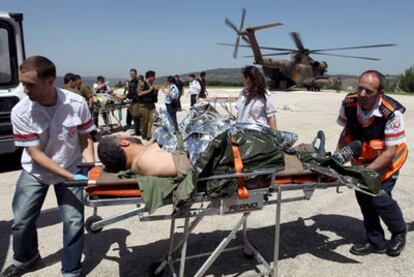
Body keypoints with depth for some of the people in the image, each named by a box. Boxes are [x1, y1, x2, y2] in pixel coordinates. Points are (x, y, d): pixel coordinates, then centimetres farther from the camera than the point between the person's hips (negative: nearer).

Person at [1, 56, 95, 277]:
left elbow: (85, 137, -8)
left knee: (74, 222, -4)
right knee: (21, 220, 10)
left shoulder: (77, 103, -23)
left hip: (71, 169, 0)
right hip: (35, 172, 1)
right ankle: (25, 258, 42)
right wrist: (71, 177, -29)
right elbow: (35, 153, -21)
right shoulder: (20, 112, -23)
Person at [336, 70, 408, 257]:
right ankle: (376, 242, 23)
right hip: (362, 159, 5)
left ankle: (399, 233, 21)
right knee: (362, 195, 4)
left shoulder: (392, 113, -32)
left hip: (386, 159, -4)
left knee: (379, 196, -12)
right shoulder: (349, 104, -20)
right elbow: (345, 133, -3)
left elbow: (390, 151, -28)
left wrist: (367, 171, -34)